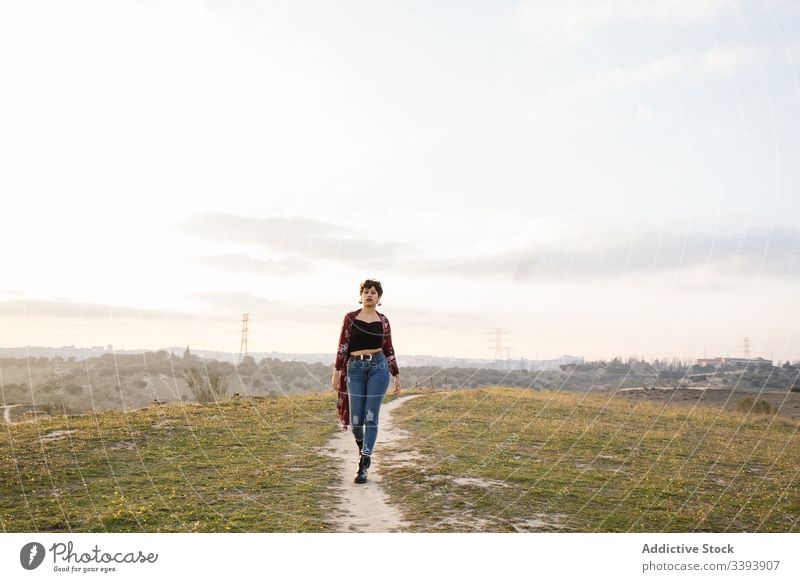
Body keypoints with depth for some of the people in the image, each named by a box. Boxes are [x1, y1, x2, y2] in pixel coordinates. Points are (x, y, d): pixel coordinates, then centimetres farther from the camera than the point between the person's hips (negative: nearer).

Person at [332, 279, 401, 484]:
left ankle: (363, 466, 3)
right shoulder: (350, 317, 4)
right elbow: (343, 346, 2)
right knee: (355, 419, 1)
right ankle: (362, 447, 35)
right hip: (355, 369, 0)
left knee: (371, 417, -5)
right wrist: (336, 371, -3)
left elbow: (388, 350, 10)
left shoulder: (383, 321, 6)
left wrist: (397, 376, 9)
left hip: (378, 367, 0)